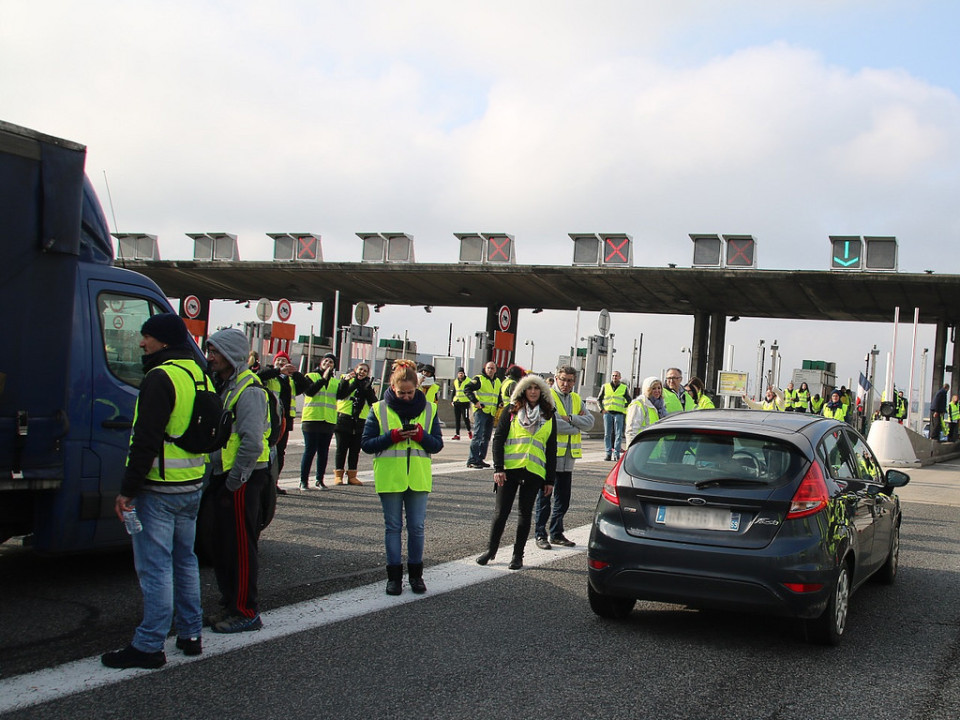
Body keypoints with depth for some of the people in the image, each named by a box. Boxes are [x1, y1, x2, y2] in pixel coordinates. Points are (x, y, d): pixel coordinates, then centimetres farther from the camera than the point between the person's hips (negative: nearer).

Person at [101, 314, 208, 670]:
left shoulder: (161, 378, -16)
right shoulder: (198, 375, 13)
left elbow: (146, 440, -21)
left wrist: (128, 489, -16)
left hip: (159, 489, -9)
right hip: (192, 486, 9)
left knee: (155, 567, -4)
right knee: (184, 561, 17)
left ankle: (149, 646, 1)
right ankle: (190, 636, 24)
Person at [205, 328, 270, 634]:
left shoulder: (248, 390, -16)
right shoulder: (222, 386, 15)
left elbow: (252, 442, -24)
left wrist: (234, 480, -20)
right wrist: (218, 481, 14)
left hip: (243, 481, -10)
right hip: (224, 478, 10)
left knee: (241, 548, -4)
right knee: (222, 547, 15)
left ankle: (246, 612, 4)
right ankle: (231, 605, 26)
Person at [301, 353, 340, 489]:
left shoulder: (336, 381, 15)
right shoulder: (311, 376, 4)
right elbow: (309, 391, -15)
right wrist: (323, 379, -17)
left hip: (329, 421, 4)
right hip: (312, 419, -4)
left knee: (324, 451, 7)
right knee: (310, 450, -4)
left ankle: (320, 480, 15)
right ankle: (303, 481, 2)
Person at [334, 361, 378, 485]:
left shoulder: (368, 385, 13)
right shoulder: (347, 379, 3)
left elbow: (374, 402, 2)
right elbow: (340, 395, -13)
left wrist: (369, 390, -12)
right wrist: (345, 381, -25)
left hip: (360, 422, 3)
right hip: (344, 419, -3)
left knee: (355, 450, 7)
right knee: (342, 448, 0)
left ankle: (352, 476, 14)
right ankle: (338, 475, 5)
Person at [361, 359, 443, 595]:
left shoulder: (427, 409, 4)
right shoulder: (379, 409, -1)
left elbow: (437, 445, 4)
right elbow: (366, 443, -4)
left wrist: (422, 436, -16)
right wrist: (393, 436, -18)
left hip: (418, 477, 1)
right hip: (389, 477, -1)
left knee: (417, 527, 5)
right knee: (393, 527, 5)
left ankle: (416, 573, 17)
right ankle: (394, 575, 12)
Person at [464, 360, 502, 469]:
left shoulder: (497, 382, 17)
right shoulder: (479, 379, -4)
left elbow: (499, 395, 29)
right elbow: (467, 389, -10)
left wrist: (499, 404, 9)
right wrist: (475, 402, -17)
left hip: (491, 413, 7)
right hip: (480, 411, -7)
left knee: (486, 437, 10)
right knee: (478, 435, -13)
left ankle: (480, 459, 18)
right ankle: (472, 460, -13)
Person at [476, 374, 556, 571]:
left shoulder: (548, 416, 11)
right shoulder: (511, 411, 5)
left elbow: (551, 449, 12)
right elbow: (498, 439, 1)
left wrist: (550, 479, 7)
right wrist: (498, 468, -9)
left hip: (534, 472, 1)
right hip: (510, 468, -1)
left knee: (525, 513, 6)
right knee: (502, 511, 2)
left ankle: (518, 555, 14)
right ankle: (491, 550, 17)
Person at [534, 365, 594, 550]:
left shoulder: (576, 399, 14)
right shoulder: (547, 397, -7)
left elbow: (589, 421, 2)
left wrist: (570, 419, -13)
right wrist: (576, 427, -8)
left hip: (568, 455, 6)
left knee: (563, 498, 12)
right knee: (544, 496, 0)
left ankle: (556, 533, 22)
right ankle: (540, 534, 7)